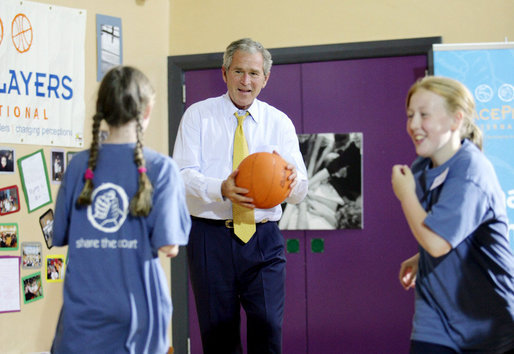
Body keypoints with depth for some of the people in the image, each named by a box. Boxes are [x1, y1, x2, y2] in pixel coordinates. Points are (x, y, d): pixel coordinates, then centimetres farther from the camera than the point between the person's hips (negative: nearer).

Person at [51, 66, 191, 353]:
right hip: (136, 306, -2)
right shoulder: (162, 168, -9)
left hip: (81, 308, 2)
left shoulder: (79, 165, 1)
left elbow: (59, 236, 6)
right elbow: (168, 246, -13)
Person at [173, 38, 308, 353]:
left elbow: (300, 191, 4)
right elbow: (183, 175, -6)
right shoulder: (198, 115, 5)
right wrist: (221, 190, -25)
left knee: (269, 327, -7)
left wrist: (291, 179, -21)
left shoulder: (280, 122, 10)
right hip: (211, 236, -1)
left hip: (264, 238, 1)